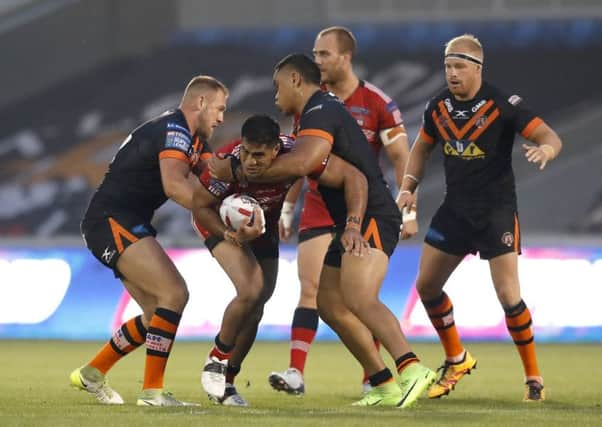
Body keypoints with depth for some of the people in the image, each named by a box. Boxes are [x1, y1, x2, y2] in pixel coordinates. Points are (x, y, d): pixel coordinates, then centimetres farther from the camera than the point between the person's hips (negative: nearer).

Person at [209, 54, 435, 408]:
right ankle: (384, 385, 10)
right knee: (331, 304, 10)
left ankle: (412, 370, -41)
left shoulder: (321, 111, -12)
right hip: (352, 221, 11)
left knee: (359, 299, -27)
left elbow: (300, 164, -28)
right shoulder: (319, 111, 22)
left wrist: (236, 171, -21)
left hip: (371, 218, -11)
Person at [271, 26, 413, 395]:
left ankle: (372, 378, 9)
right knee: (311, 289, -8)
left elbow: (401, 157, -6)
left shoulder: (377, 103, -7)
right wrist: (287, 208, 13)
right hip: (318, 209, 3)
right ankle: (296, 373, -13)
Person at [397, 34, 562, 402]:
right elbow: (422, 147, 18)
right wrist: (409, 186, 4)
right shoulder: (439, 106, 2)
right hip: (455, 208, 6)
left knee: (508, 295, -13)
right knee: (426, 285, 6)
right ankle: (457, 361, 26)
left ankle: (534, 376, 2)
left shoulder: (502, 104, -15)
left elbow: (549, 136, -19)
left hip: (496, 209, -6)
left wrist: (546, 149, -42)